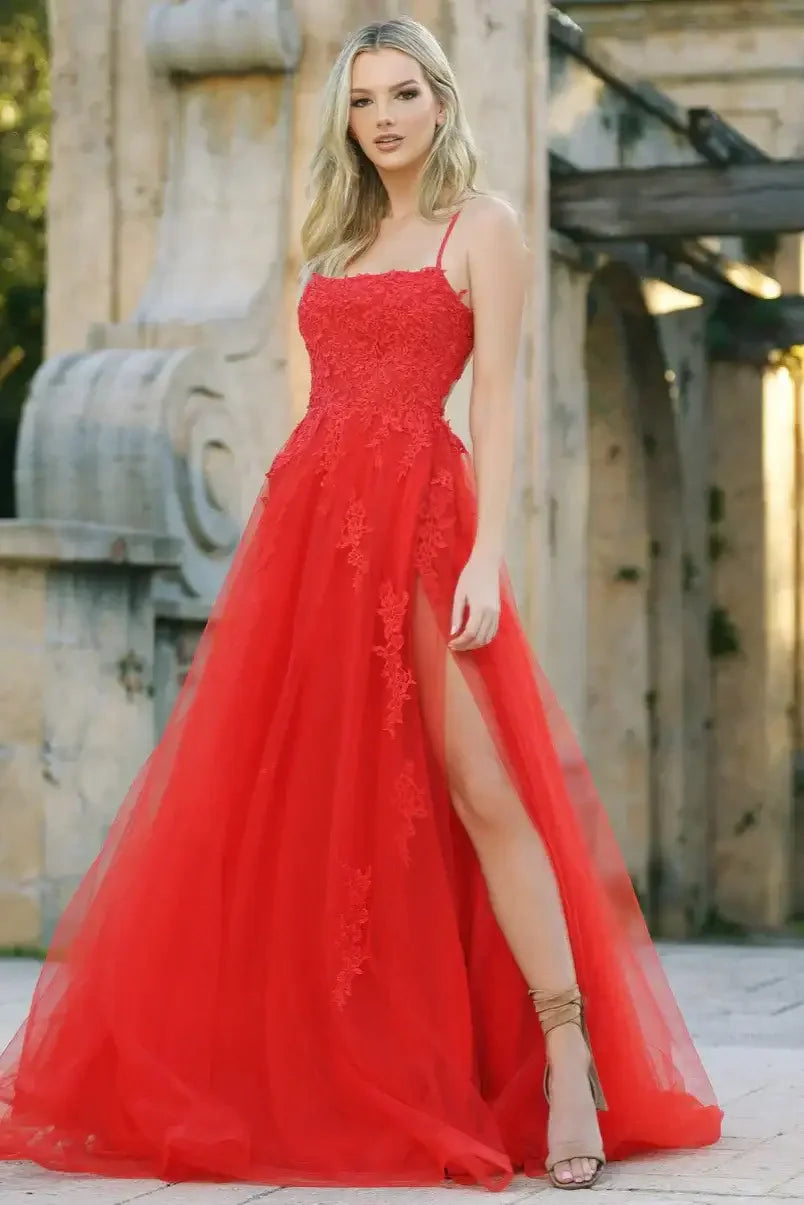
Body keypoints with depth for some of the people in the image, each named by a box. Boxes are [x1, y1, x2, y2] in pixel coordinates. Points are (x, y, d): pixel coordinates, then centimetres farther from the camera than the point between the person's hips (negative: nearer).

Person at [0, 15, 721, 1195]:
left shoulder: (482, 226, 2)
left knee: (478, 788, -12)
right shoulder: (342, 236, 20)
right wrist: (282, 549, 13)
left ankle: (570, 1062, -8)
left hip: (419, 515, -6)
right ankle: (294, 1076, 12)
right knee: (289, 795, 4)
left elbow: (495, 399, -6)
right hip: (310, 520, 6)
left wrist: (487, 556, -16)